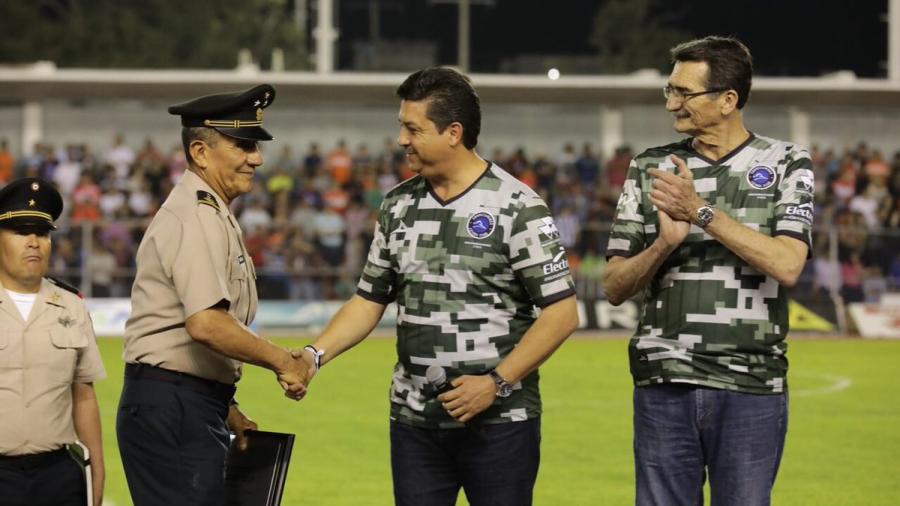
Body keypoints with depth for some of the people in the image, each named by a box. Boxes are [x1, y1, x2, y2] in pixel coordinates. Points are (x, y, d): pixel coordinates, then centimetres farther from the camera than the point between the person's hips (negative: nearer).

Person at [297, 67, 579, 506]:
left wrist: (497, 382, -16)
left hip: (499, 422, -5)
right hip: (414, 420, 5)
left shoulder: (516, 207, -8)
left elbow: (561, 312, -10)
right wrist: (316, 353, -1)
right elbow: (370, 299, 15)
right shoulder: (398, 206, 9)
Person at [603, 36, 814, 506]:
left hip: (750, 387, -2)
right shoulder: (650, 169, 9)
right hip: (663, 384, 2)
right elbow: (615, 287, 7)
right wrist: (664, 243, -12)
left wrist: (702, 211, -14)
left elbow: (786, 266, -12)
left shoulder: (785, 164, 3)